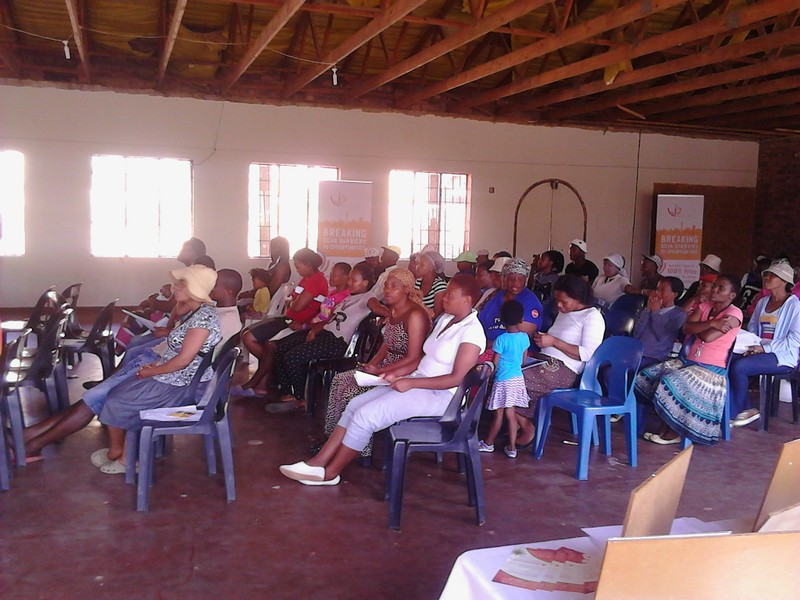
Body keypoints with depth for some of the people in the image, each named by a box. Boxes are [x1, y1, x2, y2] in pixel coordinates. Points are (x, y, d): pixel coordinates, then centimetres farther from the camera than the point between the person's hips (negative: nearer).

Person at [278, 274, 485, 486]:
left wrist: (411, 382, -20)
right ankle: (319, 462, -3)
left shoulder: (471, 331, -15)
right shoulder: (445, 319, 13)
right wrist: (398, 375, 1)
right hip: (416, 383, 9)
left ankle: (330, 473, -3)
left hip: (439, 395, -9)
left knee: (365, 415, -18)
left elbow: (456, 379, -21)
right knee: (355, 404, -3)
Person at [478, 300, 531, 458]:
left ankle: (488, 444, 21)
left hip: (503, 380, -5)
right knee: (511, 414, 10)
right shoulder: (525, 337, -1)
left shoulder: (501, 339, -17)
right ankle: (511, 448, 13)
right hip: (518, 379, 5)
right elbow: (524, 359, 11)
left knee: (499, 414, 6)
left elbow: (495, 362, -11)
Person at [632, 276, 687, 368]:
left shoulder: (679, 314, 3)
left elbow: (662, 337, -10)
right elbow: (636, 334, 5)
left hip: (653, 357, -5)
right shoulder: (650, 308, 17)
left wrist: (656, 312, -3)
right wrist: (648, 310, 0)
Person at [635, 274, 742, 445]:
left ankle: (674, 432, -9)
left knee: (671, 382, -29)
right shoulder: (704, 307, 11)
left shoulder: (734, 313, -10)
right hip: (688, 361, 8)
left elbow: (707, 337, -22)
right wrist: (711, 323, -16)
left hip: (712, 369, -8)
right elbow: (686, 328, -6)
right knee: (647, 376, -7)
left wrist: (696, 328, -2)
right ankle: (665, 427, -2)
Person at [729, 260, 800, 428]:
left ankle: (734, 412, -12)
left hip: (782, 356, -7)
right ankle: (743, 410, -14)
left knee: (739, 366, -30)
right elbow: (752, 328, 23)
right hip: (759, 351, 7)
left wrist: (764, 348, -19)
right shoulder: (762, 302, 18)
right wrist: (751, 346, 1)